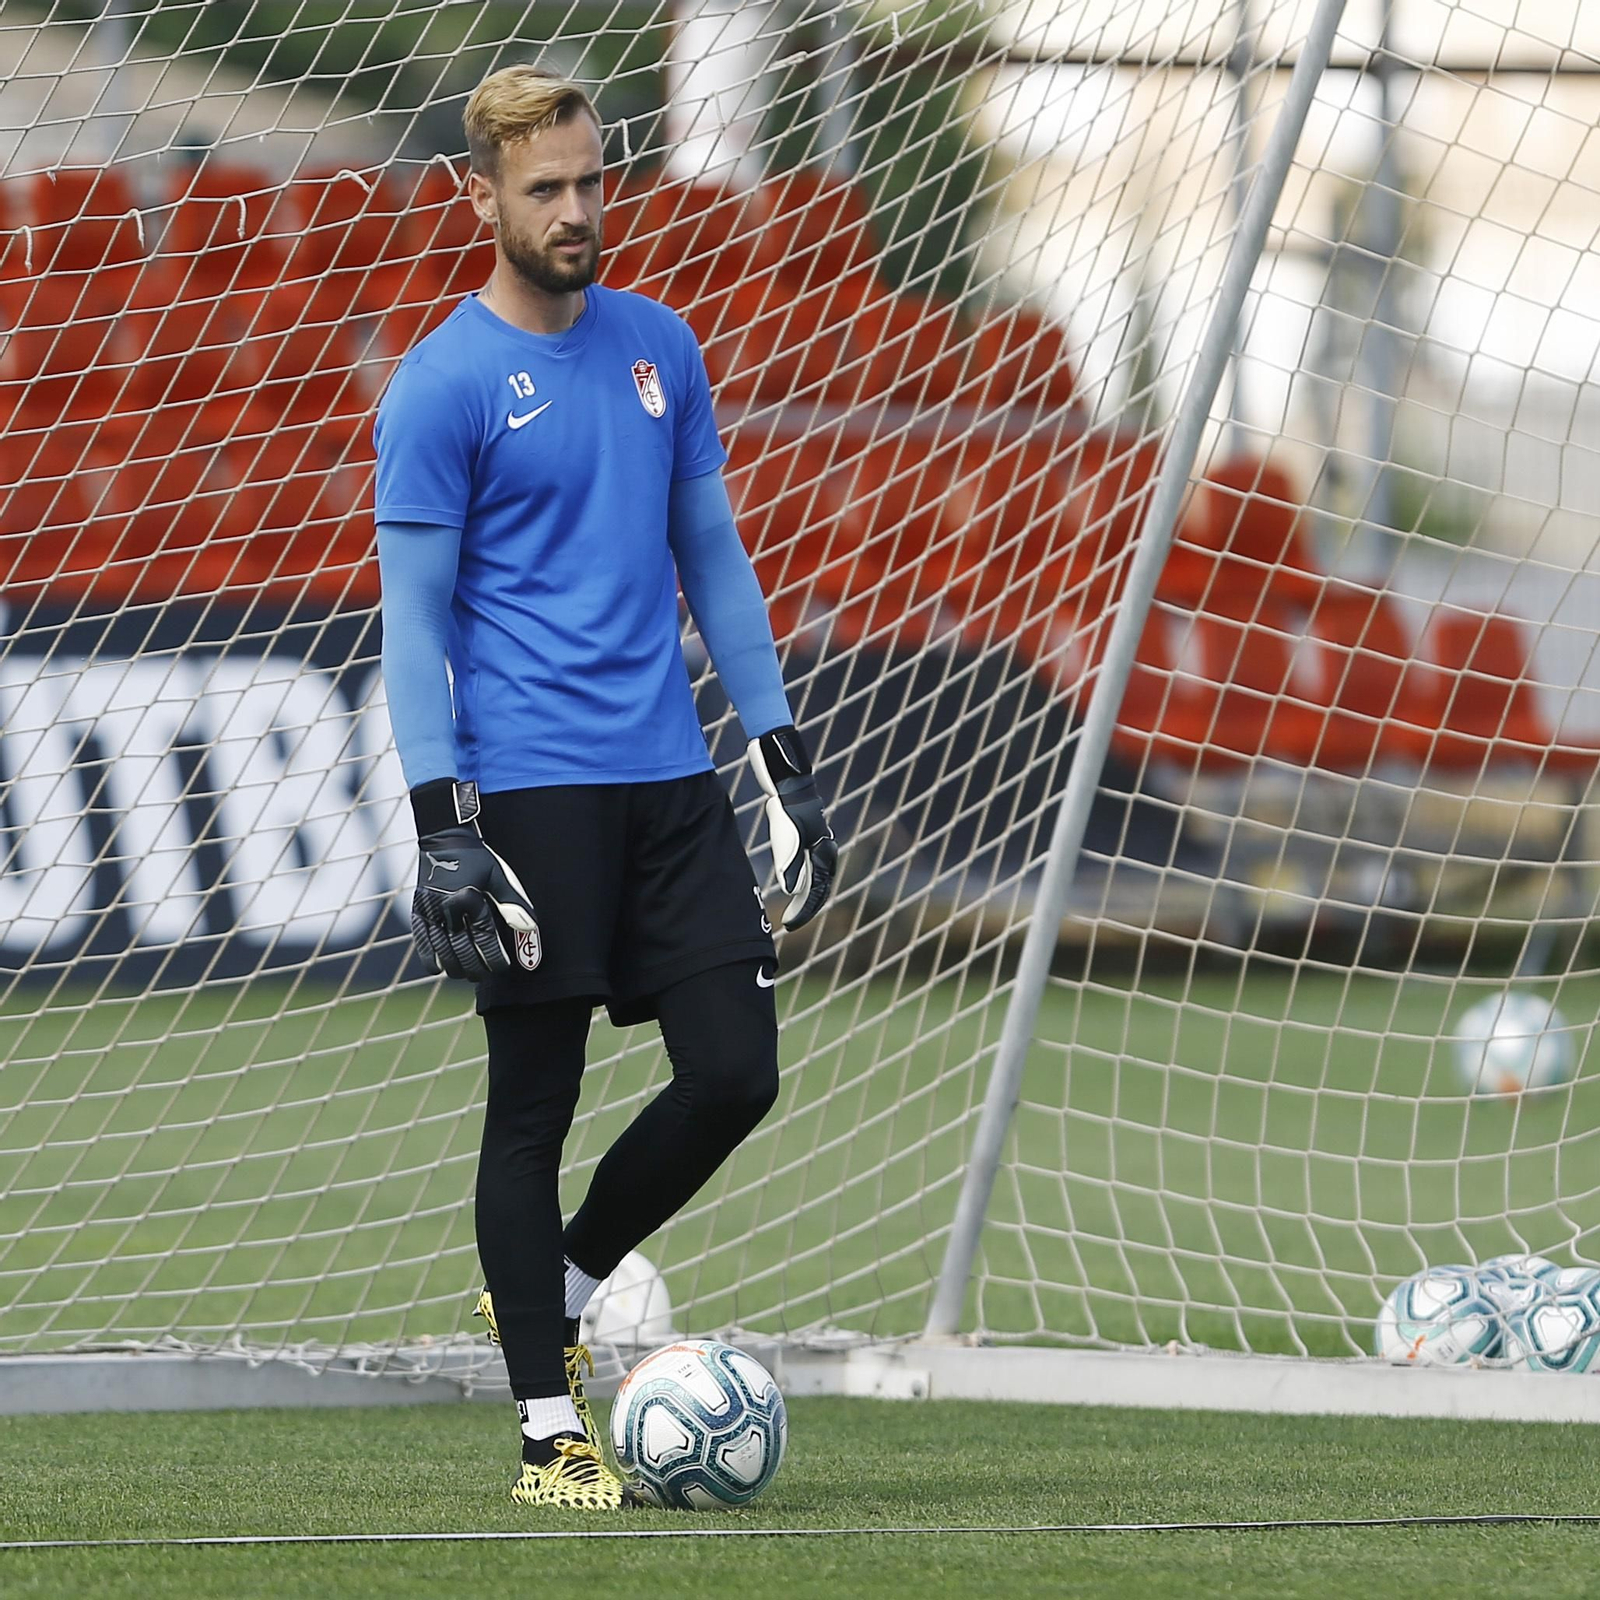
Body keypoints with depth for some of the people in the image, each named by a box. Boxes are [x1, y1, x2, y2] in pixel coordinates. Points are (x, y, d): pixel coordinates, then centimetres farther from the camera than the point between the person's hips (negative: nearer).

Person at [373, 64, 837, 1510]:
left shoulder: (659, 347, 11)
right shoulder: (442, 387, -6)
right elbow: (415, 616, -7)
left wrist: (785, 755, 13)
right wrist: (443, 824, -14)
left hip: (672, 779, 6)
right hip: (530, 786, -6)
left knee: (736, 1071, 0)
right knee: (534, 1102, 0)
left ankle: (560, 1284, 23)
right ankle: (549, 1428, 7)